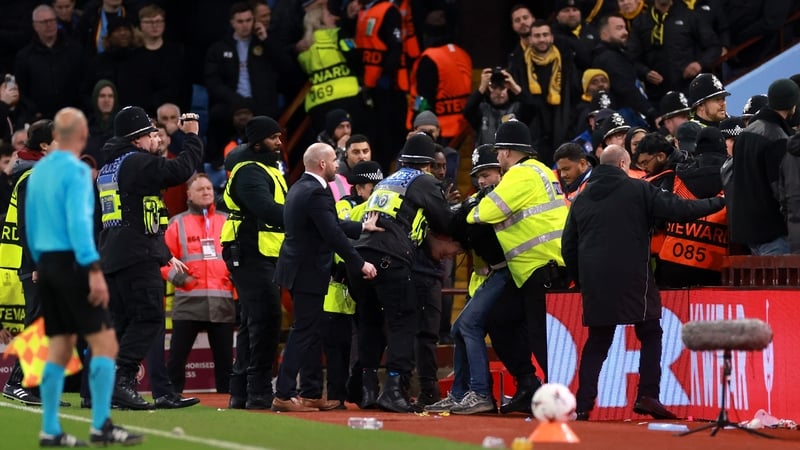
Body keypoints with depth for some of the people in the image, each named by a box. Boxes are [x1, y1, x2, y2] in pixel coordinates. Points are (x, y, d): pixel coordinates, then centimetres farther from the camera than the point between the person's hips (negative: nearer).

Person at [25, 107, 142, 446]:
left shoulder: (39, 171, 12)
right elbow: (78, 223, -19)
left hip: (47, 263, 8)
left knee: (60, 349, 10)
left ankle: (50, 431, 7)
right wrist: (94, 270, -21)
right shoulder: (76, 170, -11)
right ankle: (101, 427, -12)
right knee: (104, 343, -6)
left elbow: (31, 223, 16)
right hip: (71, 263, -8)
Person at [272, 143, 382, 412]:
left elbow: (332, 226, 19)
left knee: (311, 332, 15)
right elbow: (334, 235, -22)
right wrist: (360, 264, -16)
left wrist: (363, 227, 23)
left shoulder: (301, 188, 13)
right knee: (303, 333, -7)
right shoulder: (316, 193, -19)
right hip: (308, 272, -10)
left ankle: (313, 393, 21)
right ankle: (284, 395, -7)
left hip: (300, 269, 10)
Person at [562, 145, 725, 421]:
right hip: (632, 279, -4)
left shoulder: (582, 199, 13)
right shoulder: (638, 190, -1)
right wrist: (717, 204, 8)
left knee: (597, 342, 10)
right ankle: (647, 395, -4)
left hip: (594, 282, 4)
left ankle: (582, 406, 3)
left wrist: (580, 280, 25)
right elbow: (678, 209, -5)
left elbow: (568, 246, 15)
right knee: (650, 335, 8)